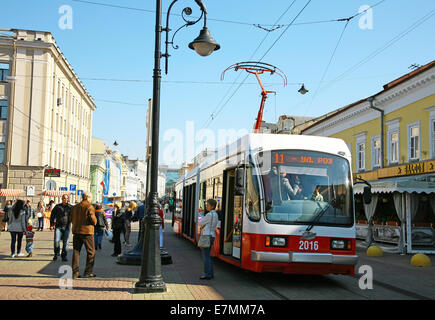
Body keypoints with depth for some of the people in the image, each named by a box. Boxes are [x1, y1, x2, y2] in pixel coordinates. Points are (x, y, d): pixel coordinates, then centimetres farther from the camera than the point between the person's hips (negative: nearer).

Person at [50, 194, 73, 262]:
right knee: (56, 241, -8)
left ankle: (64, 256, 13)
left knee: (65, 242, 2)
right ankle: (56, 254, 13)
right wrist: (51, 224, 6)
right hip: (58, 226, 0)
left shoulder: (70, 207, 5)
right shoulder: (57, 206, 6)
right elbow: (52, 215, 12)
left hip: (67, 227, 0)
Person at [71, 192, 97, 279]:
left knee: (76, 252, 9)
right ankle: (88, 272, 5)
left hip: (76, 231, 6)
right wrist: (95, 222, 7)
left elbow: (72, 219, 12)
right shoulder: (90, 207, -9)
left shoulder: (75, 207, 9)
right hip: (87, 232, -5)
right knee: (91, 252, 6)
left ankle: (75, 272, 6)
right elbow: (93, 220, -14)